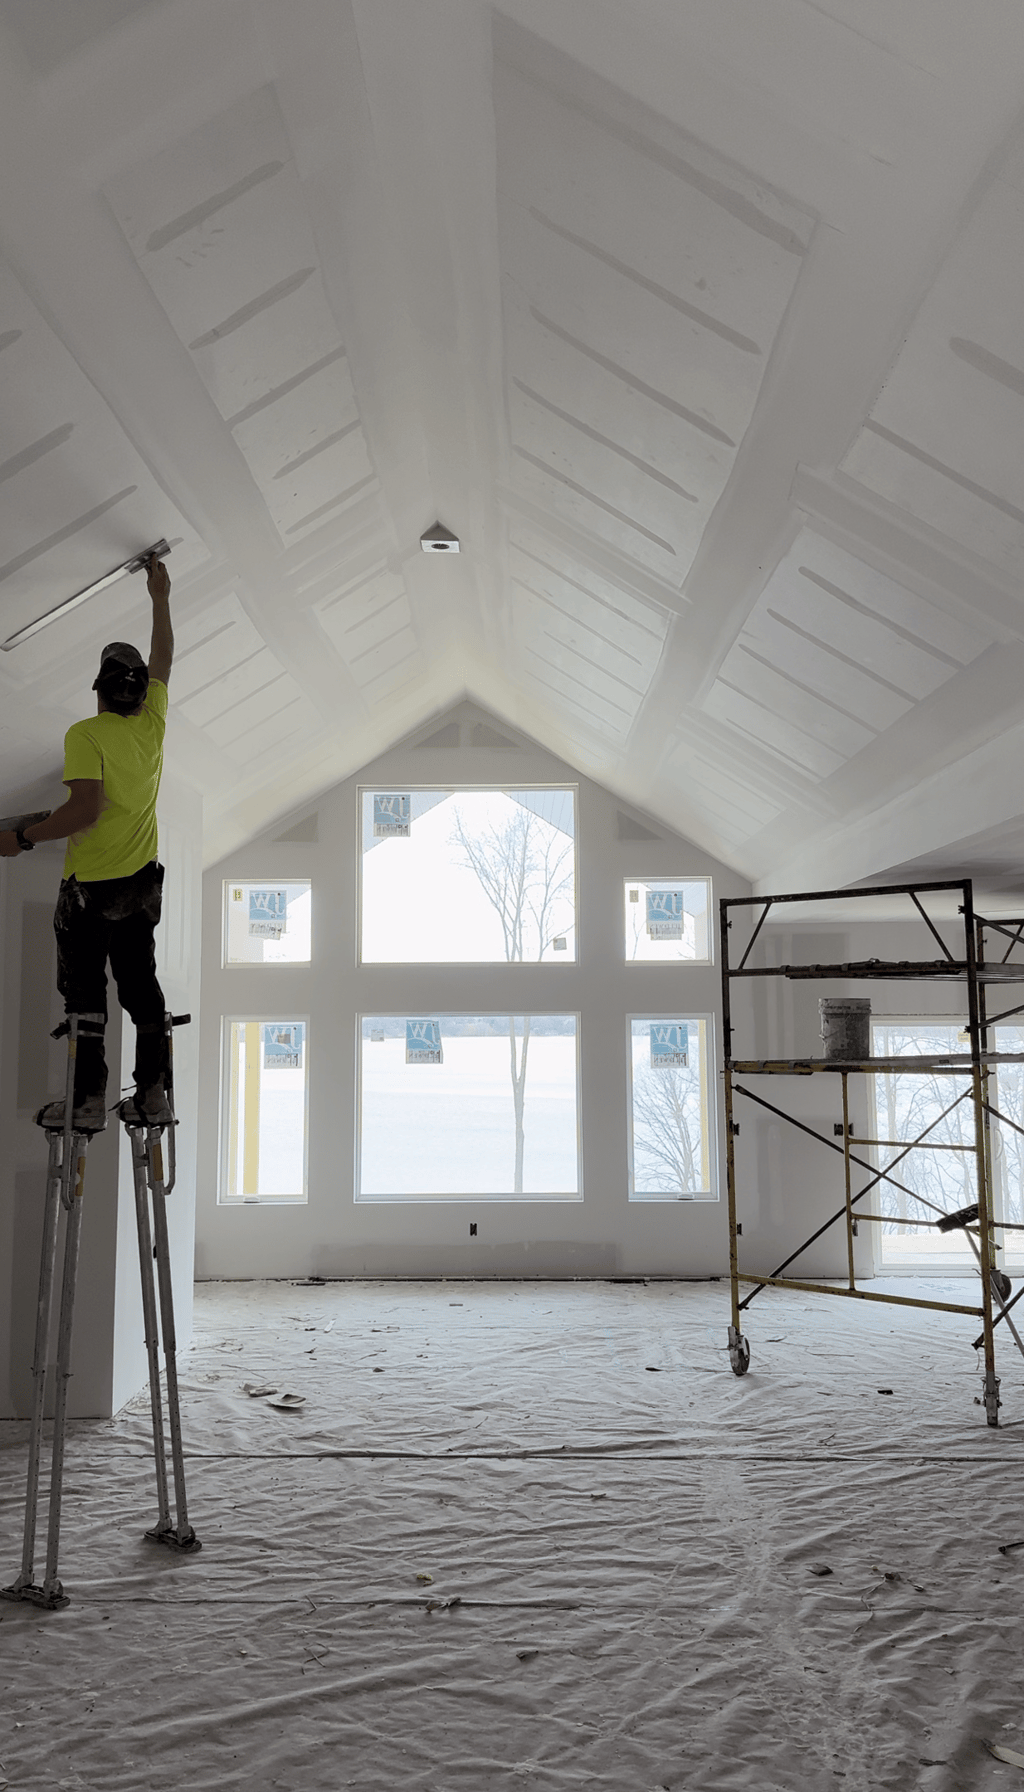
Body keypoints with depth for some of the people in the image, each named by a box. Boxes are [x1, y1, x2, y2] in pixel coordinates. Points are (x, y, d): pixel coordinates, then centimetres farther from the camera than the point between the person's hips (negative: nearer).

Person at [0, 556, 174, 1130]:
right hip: (144, 881, 6)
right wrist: (161, 598, 31)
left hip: (91, 886, -6)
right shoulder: (153, 722, 3)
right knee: (141, 985, 10)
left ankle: (89, 1101, 3)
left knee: (86, 992, 2)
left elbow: (88, 807, -24)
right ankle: (154, 1097, 12)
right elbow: (163, 661, 20)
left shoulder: (86, 734, -14)